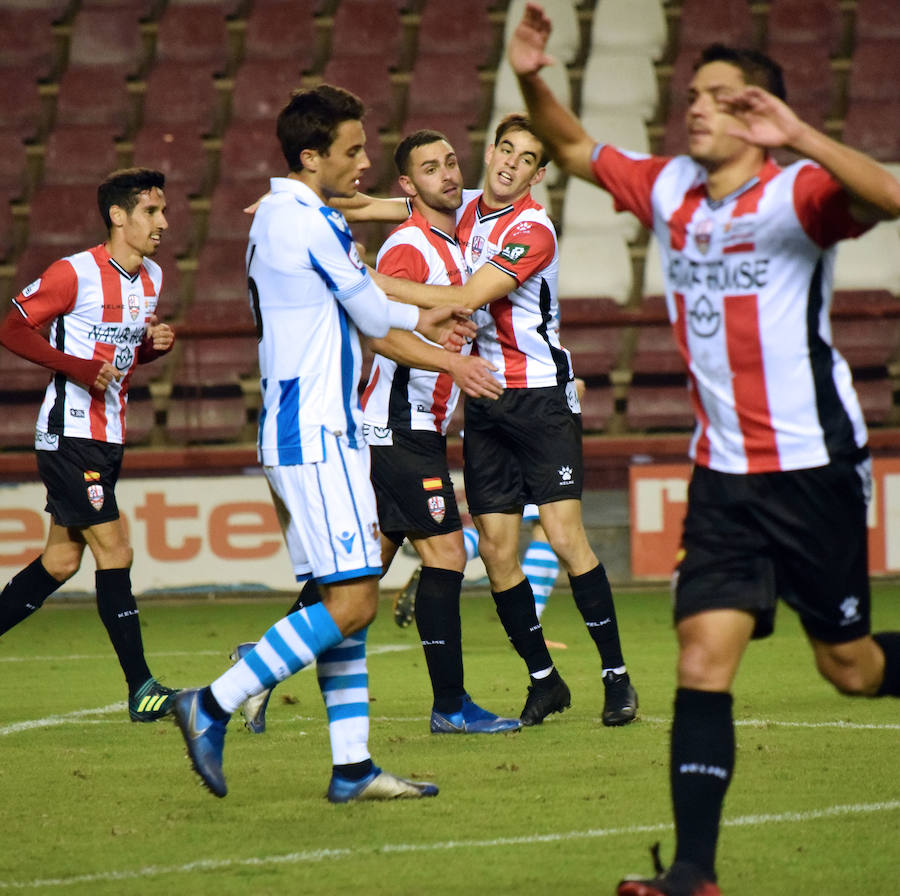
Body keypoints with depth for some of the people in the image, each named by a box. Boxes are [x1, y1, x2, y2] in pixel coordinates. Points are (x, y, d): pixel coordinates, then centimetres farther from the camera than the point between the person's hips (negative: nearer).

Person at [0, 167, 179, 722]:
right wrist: (76, 366, -21)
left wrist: (156, 343, 0)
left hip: (109, 437, 8)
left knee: (62, 561, 10)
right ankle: (143, 691, -10)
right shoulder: (75, 274, -14)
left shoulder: (151, 278, 10)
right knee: (114, 551, -11)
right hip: (69, 434, -8)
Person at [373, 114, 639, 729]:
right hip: (482, 398, 6)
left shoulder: (533, 230, -14)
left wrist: (373, 281, -21)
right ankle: (544, 680, 10)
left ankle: (617, 676, -4)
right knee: (497, 550, -1)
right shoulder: (464, 208, 7)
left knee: (565, 537, -13)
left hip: (542, 395, -6)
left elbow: (465, 299, -22)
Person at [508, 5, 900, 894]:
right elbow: (574, 149, 20)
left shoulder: (796, 193, -13)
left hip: (814, 468, -5)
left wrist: (798, 137, -42)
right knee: (702, 662, -7)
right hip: (722, 476, 5)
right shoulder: (668, 190, 6)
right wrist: (531, 81, 3)